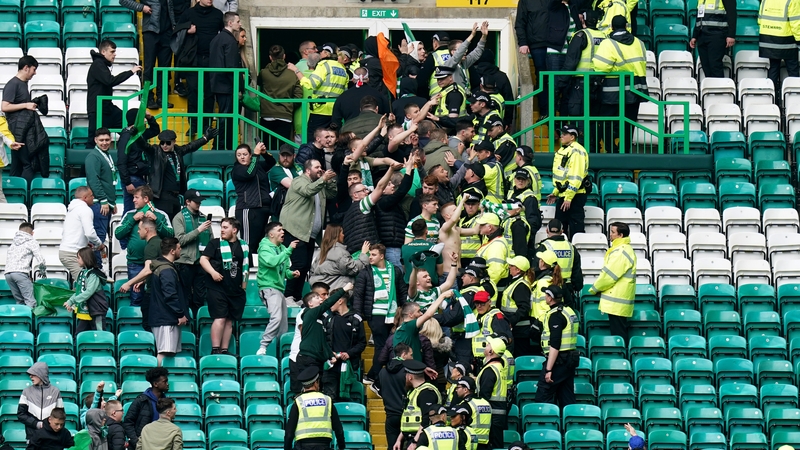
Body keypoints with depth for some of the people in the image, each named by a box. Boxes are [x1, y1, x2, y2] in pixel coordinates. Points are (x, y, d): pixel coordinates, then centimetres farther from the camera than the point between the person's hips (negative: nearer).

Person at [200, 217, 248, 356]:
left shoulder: (243, 246, 13)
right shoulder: (215, 243, 2)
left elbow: (246, 267, 21)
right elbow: (203, 259, -5)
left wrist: (244, 284, 15)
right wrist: (212, 272, -19)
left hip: (235, 291, 4)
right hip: (217, 288, -4)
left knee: (229, 320, 7)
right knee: (220, 318, -12)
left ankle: (224, 350, 11)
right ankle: (215, 349, -11)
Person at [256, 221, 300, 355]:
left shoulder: (282, 248, 16)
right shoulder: (265, 247, -7)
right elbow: (272, 261, -26)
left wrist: (291, 273, 3)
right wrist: (289, 250, -23)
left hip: (279, 288, 9)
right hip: (269, 287, -9)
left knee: (284, 321, 10)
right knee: (276, 318, -24)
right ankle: (263, 347, -23)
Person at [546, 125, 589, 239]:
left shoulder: (576, 151, -16)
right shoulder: (563, 150, 16)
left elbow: (576, 177, -22)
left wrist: (569, 197, -25)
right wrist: (555, 192, 24)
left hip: (574, 196, -10)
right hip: (563, 195, 10)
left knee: (575, 229, -8)